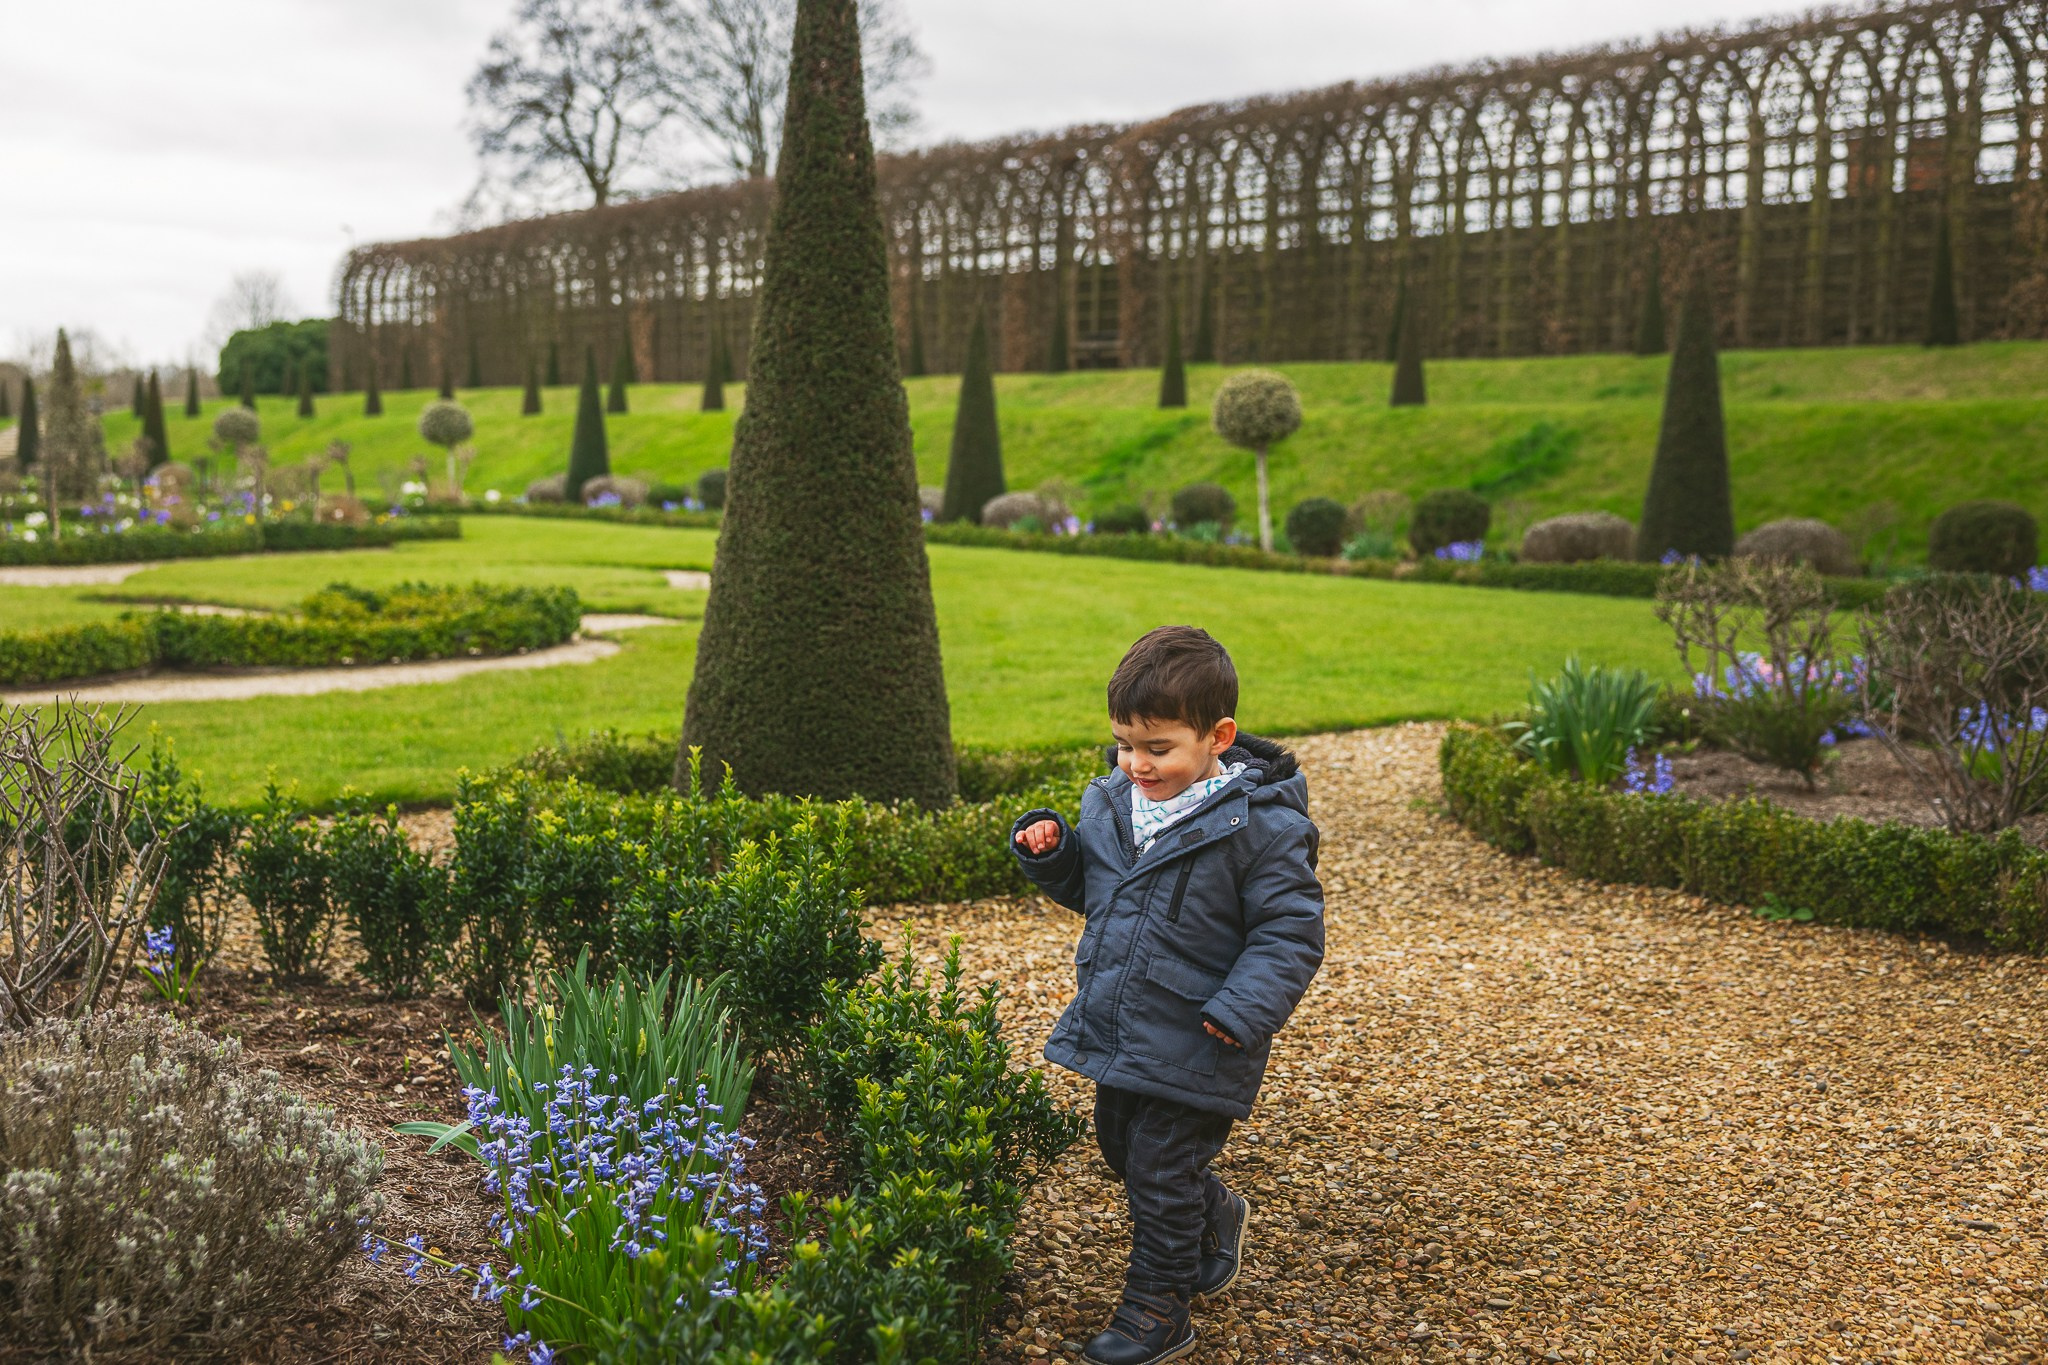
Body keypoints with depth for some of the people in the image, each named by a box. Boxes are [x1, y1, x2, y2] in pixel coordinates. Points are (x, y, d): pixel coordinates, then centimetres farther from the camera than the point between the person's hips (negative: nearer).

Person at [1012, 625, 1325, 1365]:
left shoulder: (1262, 826, -20)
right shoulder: (1111, 802, 0)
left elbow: (1290, 934, -16)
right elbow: (1086, 887, 16)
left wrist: (1243, 1009, -27)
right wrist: (1051, 851, -5)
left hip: (1190, 1048, -7)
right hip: (1116, 1030, 7)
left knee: (1160, 1171, 2)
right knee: (1122, 1147, 24)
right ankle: (1215, 1217, 50)